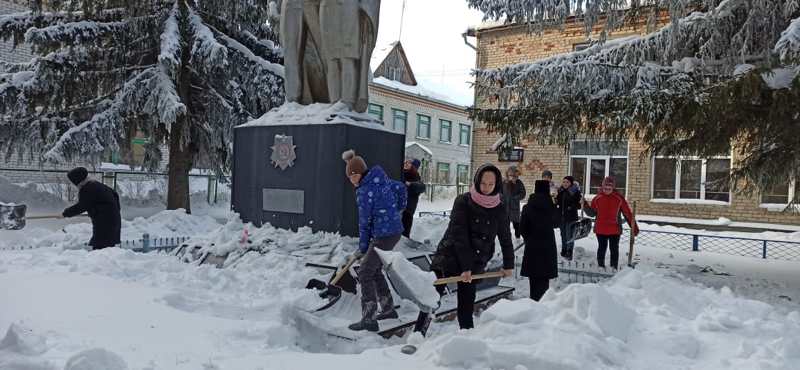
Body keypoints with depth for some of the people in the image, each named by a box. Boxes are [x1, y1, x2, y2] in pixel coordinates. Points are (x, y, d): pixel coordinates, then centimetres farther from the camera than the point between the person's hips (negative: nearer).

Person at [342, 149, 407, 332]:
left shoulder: (364, 191, -16)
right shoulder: (381, 179, 7)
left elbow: (364, 222, -10)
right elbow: (400, 187, 23)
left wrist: (362, 248, 1)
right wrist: (397, 209, 28)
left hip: (384, 236, -9)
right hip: (395, 230, 9)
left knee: (365, 273, -4)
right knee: (374, 270, 20)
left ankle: (368, 319, -4)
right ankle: (388, 309, 30)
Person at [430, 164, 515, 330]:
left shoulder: (499, 209, 1)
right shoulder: (463, 202, -11)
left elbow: (505, 238, 12)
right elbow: (459, 236, -17)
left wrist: (508, 265, 14)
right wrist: (465, 267, -21)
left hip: (475, 262, 3)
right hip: (450, 255, -3)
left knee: (467, 303, 3)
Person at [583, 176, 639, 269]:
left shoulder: (619, 198, -5)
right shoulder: (598, 198, -1)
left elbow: (628, 213, -2)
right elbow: (592, 212, 6)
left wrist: (634, 226, -3)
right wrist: (585, 205, -12)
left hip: (614, 230, -1)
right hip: (600, 229, 1)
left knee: (614, 249, 8)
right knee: (601, 248, 12)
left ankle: (614, 268, 18)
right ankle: (600, 267, 24)